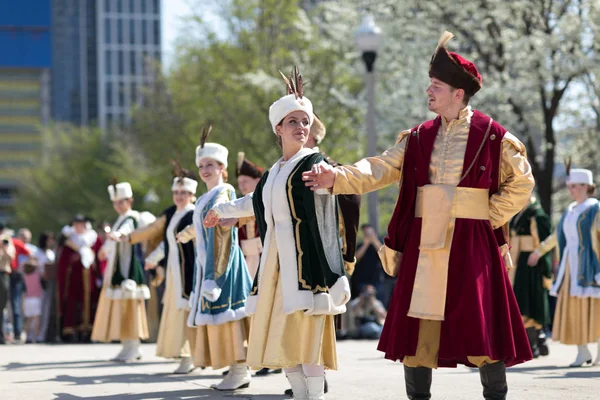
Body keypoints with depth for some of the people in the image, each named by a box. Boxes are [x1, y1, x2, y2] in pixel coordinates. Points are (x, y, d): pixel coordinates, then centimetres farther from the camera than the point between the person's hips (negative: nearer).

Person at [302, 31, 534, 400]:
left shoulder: (491, 136, -3)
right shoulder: (420, 137, 8)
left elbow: (521, 182, 3)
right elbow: (380, 170, 0)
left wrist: (491, 217, -3)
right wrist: (338, 178, -14)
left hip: (472, 244, -4)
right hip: (424, 244, 4)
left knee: (483, 327, -3)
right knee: (417, 330, 5)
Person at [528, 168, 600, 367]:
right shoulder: (571, 210, 15)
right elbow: (558, 234, 28)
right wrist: (540, 250, 37)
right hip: (571, 266, 7)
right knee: (572, 309, 2)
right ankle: (582, 352, 6)